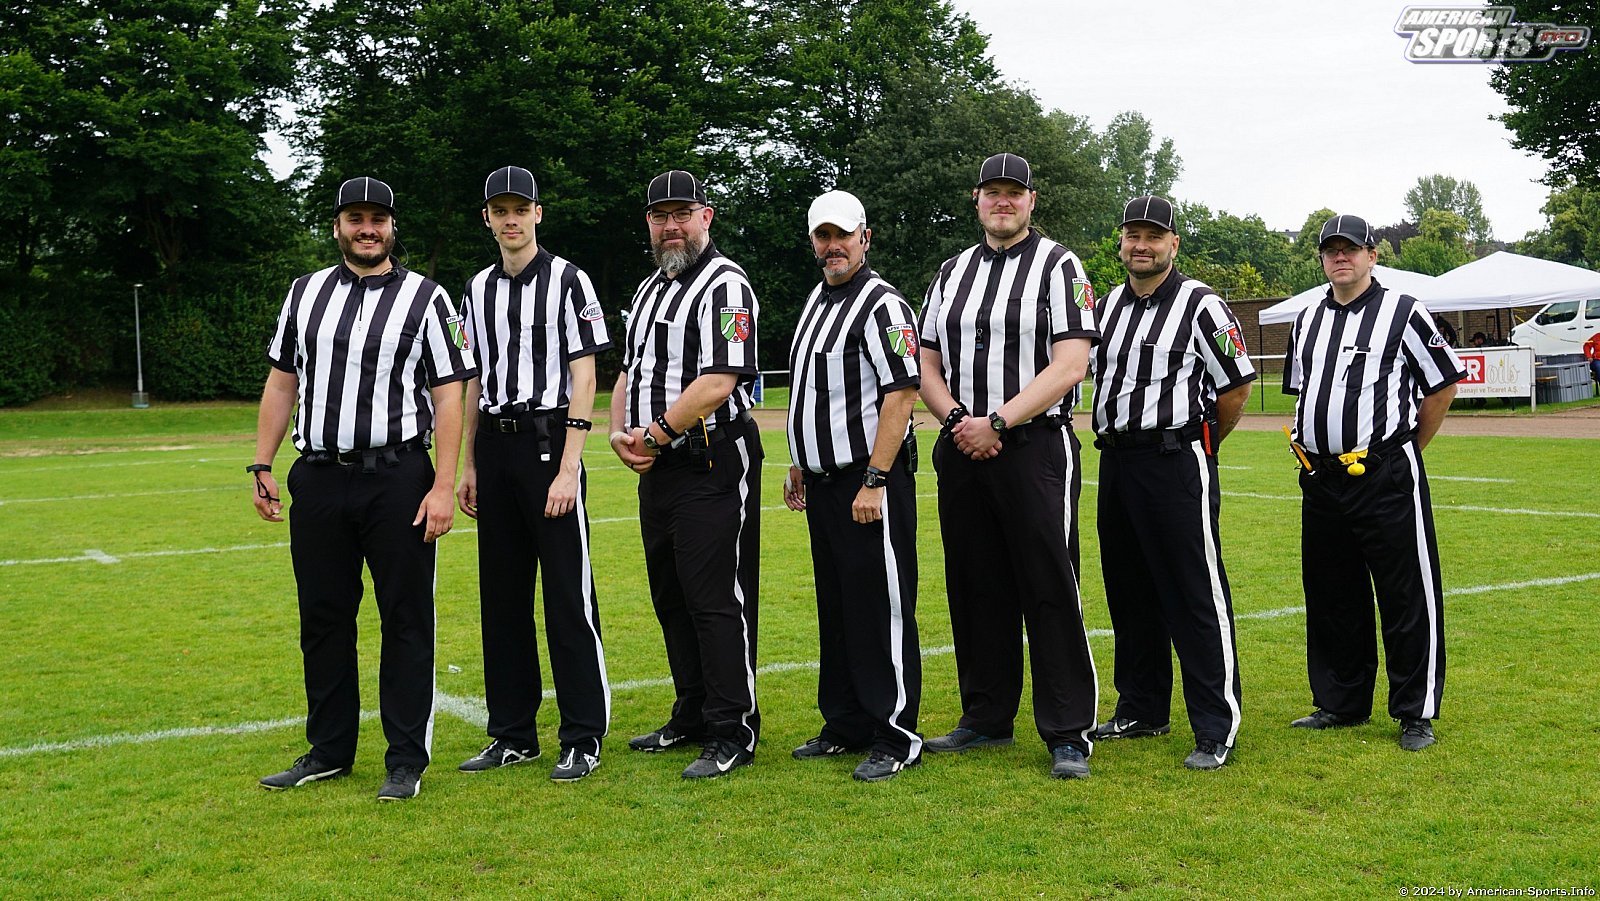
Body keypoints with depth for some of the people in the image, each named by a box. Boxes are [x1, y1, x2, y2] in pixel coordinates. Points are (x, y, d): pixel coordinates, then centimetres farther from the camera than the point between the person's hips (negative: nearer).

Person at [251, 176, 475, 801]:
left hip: (397, 479, -4)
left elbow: (448, 397, -4)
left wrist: (443, 486, -12)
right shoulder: (306, 293, 12)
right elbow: (282, 382, 15)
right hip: (317, 478, 4)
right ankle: (329, 752, 24)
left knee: (406, 620, 0)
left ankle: (407, 760, 10)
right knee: (322, 619, 11)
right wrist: (263, 467, 9)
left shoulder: (426, 299, 0)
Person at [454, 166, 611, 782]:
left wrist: (568, 468, -16)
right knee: (502, 594, 10)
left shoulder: (567, 281, -3)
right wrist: (468, 466, 12)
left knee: (569, 594, -4)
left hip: (548, 440, -6)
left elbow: (584, 378, -9)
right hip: (494, 448, 6)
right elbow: (474, 382, 18)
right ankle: (513, 734, 19)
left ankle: (583, 738, 4)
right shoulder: (478, 290, 15)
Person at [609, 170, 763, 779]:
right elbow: (629, 371, 22)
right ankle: (692, 716, 28)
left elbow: (718, 381, -21)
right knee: (671, 598, 15)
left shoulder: (724, 284, -11)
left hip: (712, 465, -9)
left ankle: (733, 735, 2)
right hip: (657, 471, 9)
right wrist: (620, 433, 3)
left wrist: (653, 437, -15)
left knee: (718, 602, -6)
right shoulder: (649, 289, 18)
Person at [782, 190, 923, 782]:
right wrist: (799, 466, 22)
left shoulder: (882, 305, -11)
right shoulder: (816, 302, 17)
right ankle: (846, 725, 25)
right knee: (835, 608, 14)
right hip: (822, 483, 9)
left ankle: (896, 739, 3)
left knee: (881, 610, -5)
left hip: (868, 483, -9)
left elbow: (901, 395, -18)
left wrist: (874, 482, -22)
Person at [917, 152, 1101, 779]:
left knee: (1050, 592, -5)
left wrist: (996, 423, -16)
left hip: (1035, 449, -5)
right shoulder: (952, 274, 16)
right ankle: (986, 718, 24)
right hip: (961, 451, 6)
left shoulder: (1058, 267, 0)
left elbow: (1069, 365, -11)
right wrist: (958, 419, -5)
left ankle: (1069, 734, 2)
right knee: (976, 589, 11)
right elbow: (927, 365, 14)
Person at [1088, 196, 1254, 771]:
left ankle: (1217, 728, 0)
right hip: (1115, 462, 7)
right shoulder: (1106, 308, 13)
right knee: (1129, 594, 14)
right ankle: (1142, 711, 27)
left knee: (1196, 598, -6)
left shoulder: (1201, 305, -7)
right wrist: (1116, 445, 17)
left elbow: (1237, 384, -4)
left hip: (1176, 460, -7)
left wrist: (1197, 445, 7)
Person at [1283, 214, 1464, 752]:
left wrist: (1406, 449, 4)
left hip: (1386, 477, -6)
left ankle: (1416, 713, 9)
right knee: (1330, 597, 12)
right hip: (1320, 479, 6)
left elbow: (1443, 386, 1)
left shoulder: (1404, 313, -2)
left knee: (1407, 597, -1)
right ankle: (1341, 704, 25)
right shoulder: (1307, 321, 14)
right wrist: (1309, 446, 13)